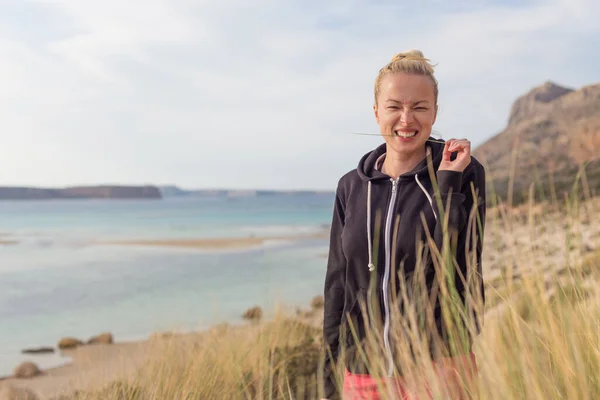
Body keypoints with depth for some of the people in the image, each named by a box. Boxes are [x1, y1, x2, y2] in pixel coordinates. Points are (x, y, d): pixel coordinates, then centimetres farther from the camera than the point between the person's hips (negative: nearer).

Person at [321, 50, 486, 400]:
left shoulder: (464, 173, -6)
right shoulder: (352, 187, 3)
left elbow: (454, 271, -16)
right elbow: (337, 286, 6)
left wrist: (445, 182, -18)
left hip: (439, 367, -3)